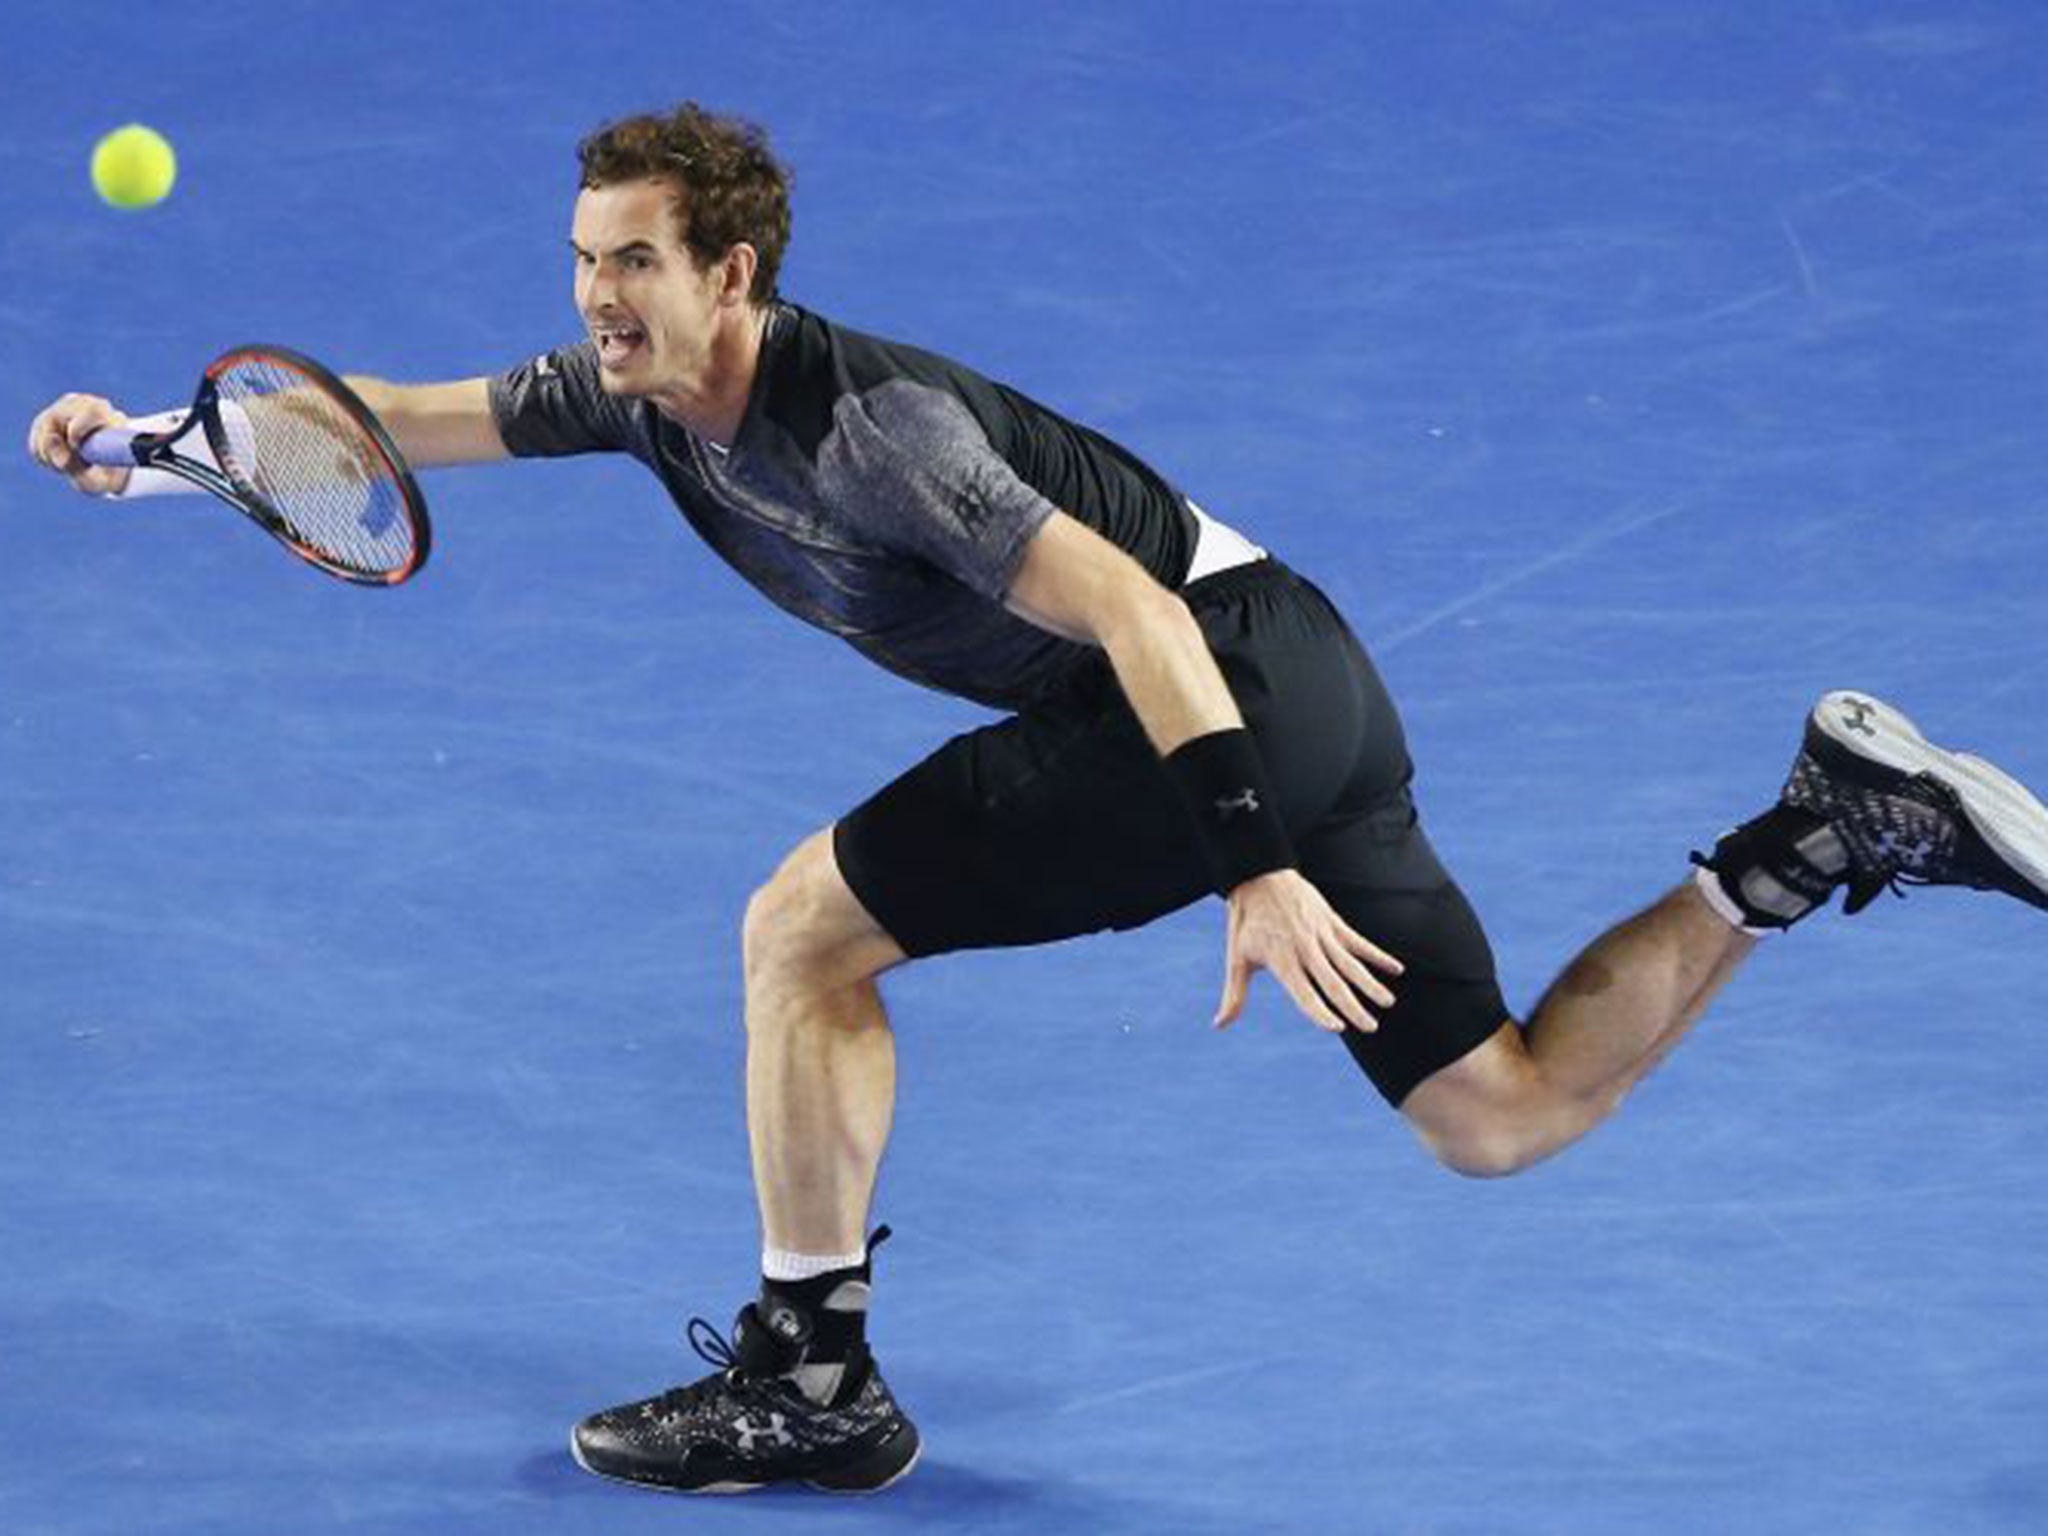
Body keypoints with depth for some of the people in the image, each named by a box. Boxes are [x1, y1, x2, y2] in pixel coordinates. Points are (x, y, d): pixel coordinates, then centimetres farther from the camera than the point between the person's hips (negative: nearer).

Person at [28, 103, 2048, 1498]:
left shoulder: (863, 426, -21)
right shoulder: (637, 389, 5)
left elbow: (1132, 608, -25)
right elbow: (403, 416, 16)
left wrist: (1256, 871, -29)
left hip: (1227, 670, -10)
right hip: (1304, 708, 10)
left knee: (806, 928, -9)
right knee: (1497, 1114, 13)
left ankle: (809, 1376, -1)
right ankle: (1834, 824, 9)